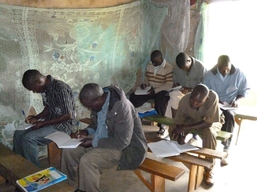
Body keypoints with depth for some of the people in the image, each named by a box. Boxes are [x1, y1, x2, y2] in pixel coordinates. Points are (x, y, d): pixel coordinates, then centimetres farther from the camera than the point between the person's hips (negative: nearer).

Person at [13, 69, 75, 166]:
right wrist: (36, 117, -2)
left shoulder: (61, 88, -24)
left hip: (62, 126, -9)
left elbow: (68, 115, -22)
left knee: (28, 138, -22)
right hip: (50, 123, 9)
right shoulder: (45, 88, 3)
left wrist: (44, 123, -19)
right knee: (18, 134, -3)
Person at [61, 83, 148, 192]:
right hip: (101, 139, 8)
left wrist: (94, 142, -24)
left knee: (86, 161, -27)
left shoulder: (121, 107, -30)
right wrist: (88, 131, -5)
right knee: (68, 150, -1)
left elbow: (121, 142, -28)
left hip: (123, 147, -8)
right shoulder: (98, 101, -5)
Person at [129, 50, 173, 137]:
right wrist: (145, 83, -7)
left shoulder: (169, 68, -11)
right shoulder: (149, 65, 6)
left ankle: (162, 127, -28)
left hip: (162, 91, -5)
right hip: (150, 90, 5)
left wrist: (155, 90, -24)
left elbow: (169, 85, -15)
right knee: (133, 96, -19)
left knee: (159, 100, -39)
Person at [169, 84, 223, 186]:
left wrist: (184, 128, -38)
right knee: (173, 128, -21)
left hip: (211, 121, -2)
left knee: (209, 133, -35)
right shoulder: (184, 100, -30)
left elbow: (208, 122, -36)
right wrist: (179, 136, -40)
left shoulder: (213, 97, -38)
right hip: (192, 120, 3)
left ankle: (209, 169, -14)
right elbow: (178, 122, -20)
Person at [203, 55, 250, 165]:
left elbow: (243, 92, 5)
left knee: (229, 115, -35)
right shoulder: (209, 74, -5)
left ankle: (226, 149, -25)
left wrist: (236, 100, -15)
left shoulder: (239, 74, -5)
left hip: (230, 104, 0)